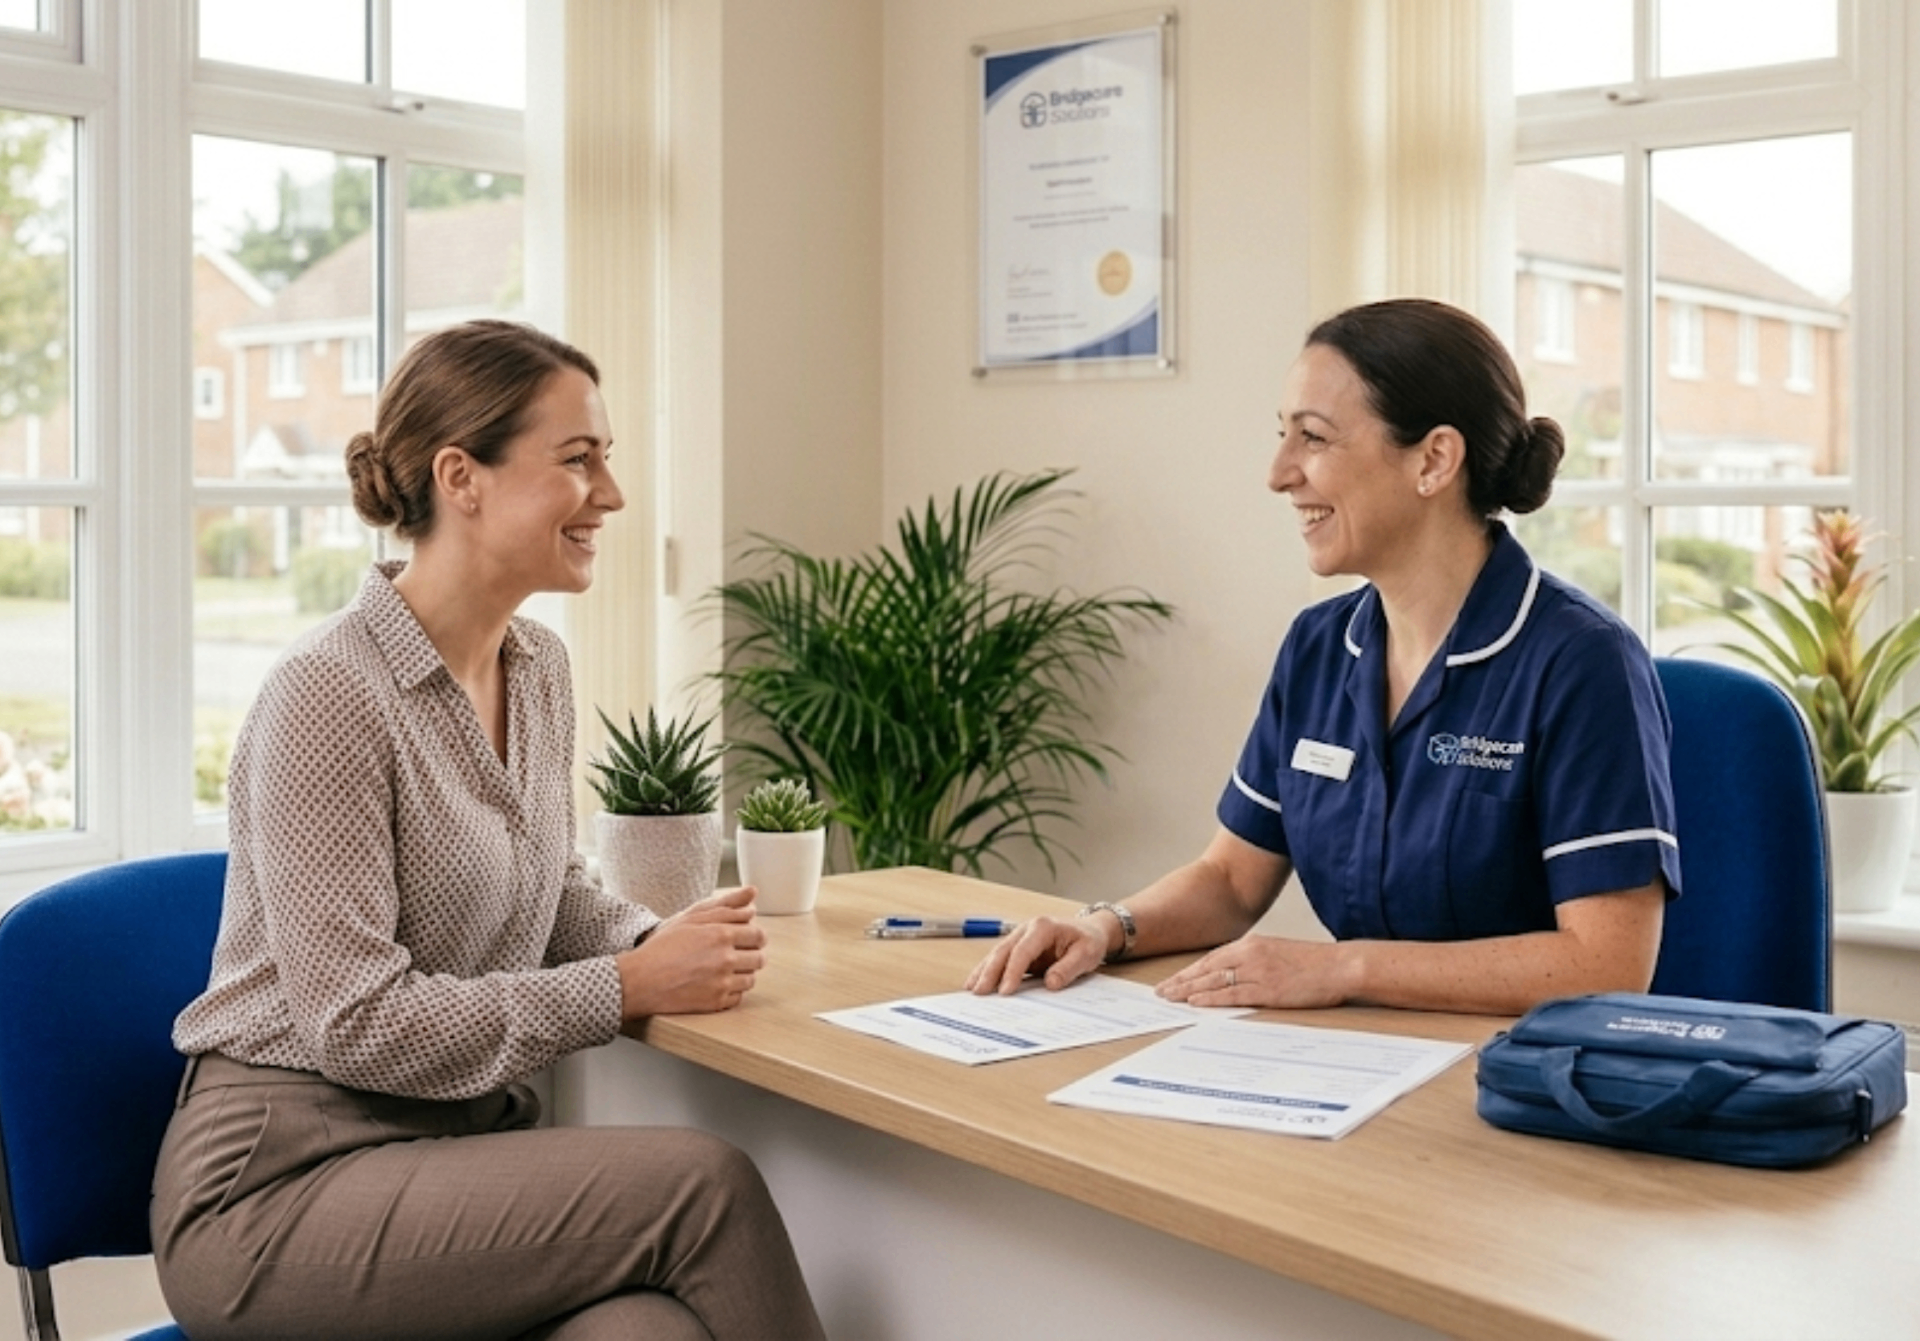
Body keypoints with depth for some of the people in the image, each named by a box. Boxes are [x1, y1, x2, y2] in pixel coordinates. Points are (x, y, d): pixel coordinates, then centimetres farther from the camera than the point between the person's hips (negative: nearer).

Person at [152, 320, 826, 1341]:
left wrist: (656, 942, -1)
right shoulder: (328, 694, -17)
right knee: (706, 1185, -24)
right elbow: (358, 1024, -19)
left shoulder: (538, 666, 7)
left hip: (470, 1143, 6)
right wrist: (629, 987, -18)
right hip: (282, 1181, -6)